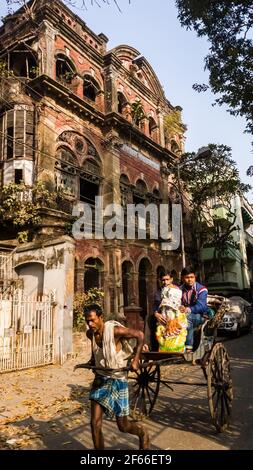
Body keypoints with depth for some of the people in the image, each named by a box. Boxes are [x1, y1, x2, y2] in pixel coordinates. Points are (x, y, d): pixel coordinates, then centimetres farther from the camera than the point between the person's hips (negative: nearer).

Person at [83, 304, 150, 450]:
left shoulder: (115, 330, -24)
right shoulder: (90, 334, -5)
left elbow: (140, 335, -16)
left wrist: (136, 360, -16)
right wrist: (93, 359, 8)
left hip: (117, 380, -5)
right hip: (100, 379, 5)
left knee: (123, 426, 7)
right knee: (95, 424, -2)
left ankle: (142, 432, 39)